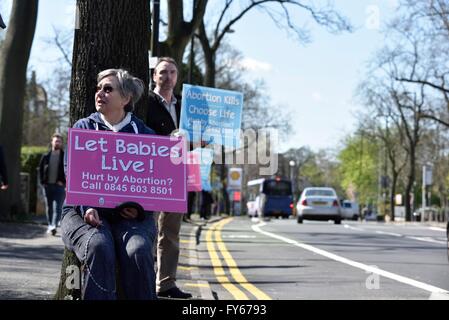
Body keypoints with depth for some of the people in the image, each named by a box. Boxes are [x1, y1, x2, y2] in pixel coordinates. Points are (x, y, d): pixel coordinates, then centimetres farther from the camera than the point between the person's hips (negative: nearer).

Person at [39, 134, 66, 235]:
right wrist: (42, 182, 2)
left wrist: (63, 181, -7)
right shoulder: (46, 156, 6)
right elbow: (41, 169, 11)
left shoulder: (65, 156, -1)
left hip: (59, 186, -3)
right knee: (49, 207, 10)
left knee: (58, 207, -12)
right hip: (48, 185, 3)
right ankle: (50, 225, 19)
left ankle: (53, 226, -18)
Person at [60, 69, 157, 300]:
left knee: (138, 251, -32)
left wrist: (139, 207, -14)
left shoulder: (144, 135, 13)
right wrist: (86, 207, -16)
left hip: (130, 214, 0)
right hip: (86, 211, 0)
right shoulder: (83, 128, 13)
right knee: (98, 247, -34)